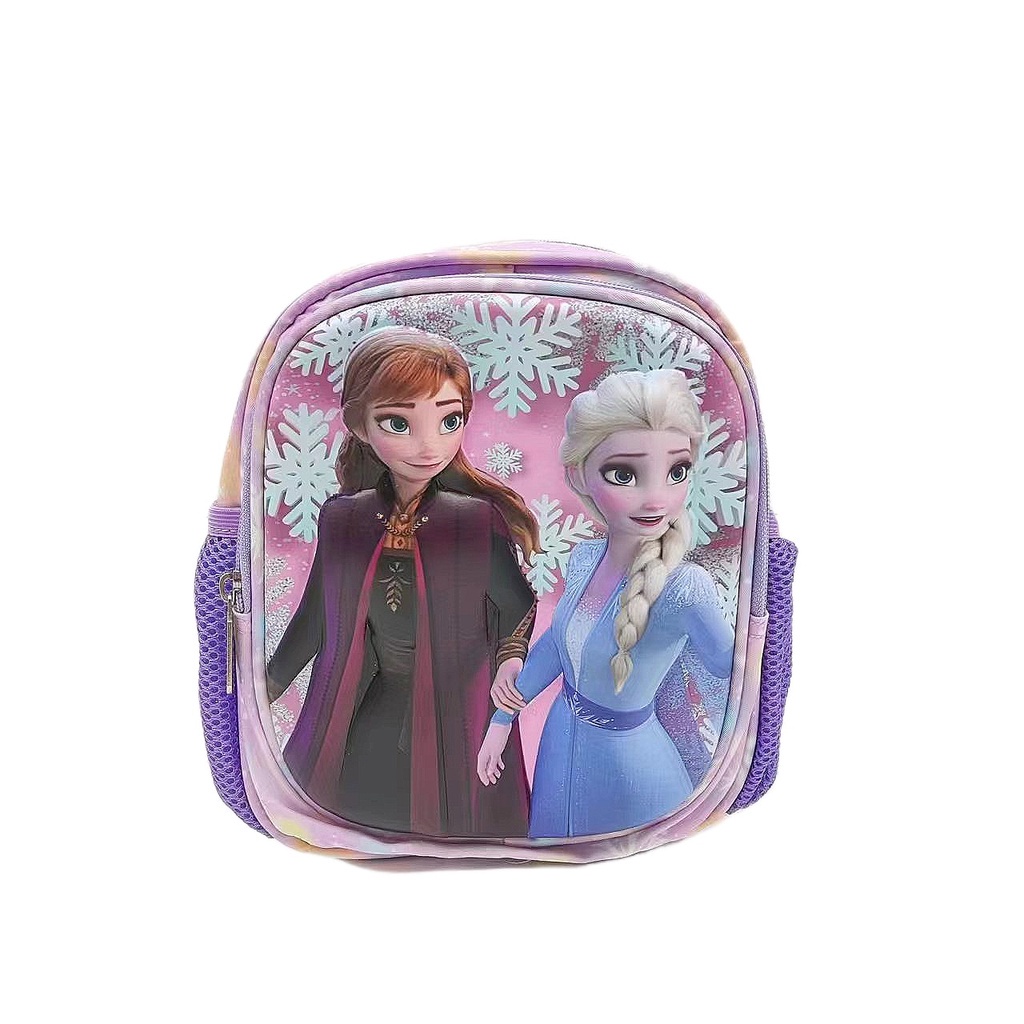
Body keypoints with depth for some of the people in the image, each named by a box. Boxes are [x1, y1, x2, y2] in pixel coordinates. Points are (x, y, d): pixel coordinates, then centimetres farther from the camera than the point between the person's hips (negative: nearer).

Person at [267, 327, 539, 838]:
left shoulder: (479, 519, -17)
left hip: (453, 718, -2)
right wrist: (270, 684, 13)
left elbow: (517, 603, -5)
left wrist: (511, 659, -24)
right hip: (362, 720, 3)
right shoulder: (342, 518, -9)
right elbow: (318, 612, 4)